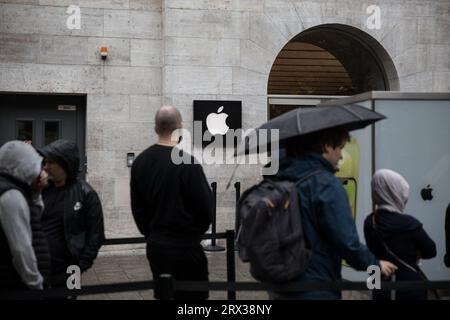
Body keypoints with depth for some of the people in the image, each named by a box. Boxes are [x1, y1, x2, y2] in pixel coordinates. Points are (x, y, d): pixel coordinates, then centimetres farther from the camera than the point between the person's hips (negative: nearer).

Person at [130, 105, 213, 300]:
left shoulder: (140, 161, 4)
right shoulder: (186, 162, -17)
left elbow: (137, 206, 9)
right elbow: (205, 206, -12)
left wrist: (151, 233, 18)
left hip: (155, 245, 7)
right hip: (184, 247, -7)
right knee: (191, 294, 2)